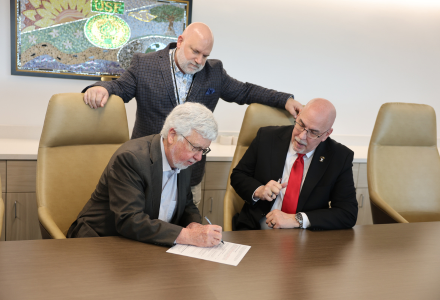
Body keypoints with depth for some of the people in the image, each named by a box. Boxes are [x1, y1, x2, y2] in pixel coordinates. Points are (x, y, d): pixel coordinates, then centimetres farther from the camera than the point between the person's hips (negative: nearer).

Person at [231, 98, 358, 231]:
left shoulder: (341, 158, -5)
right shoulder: (267, 137, -2)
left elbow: (349, 214, -9)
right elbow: (237, 176, 8)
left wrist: (296, 219, -19)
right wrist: (258, 191, -15)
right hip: (255, 231, 0)